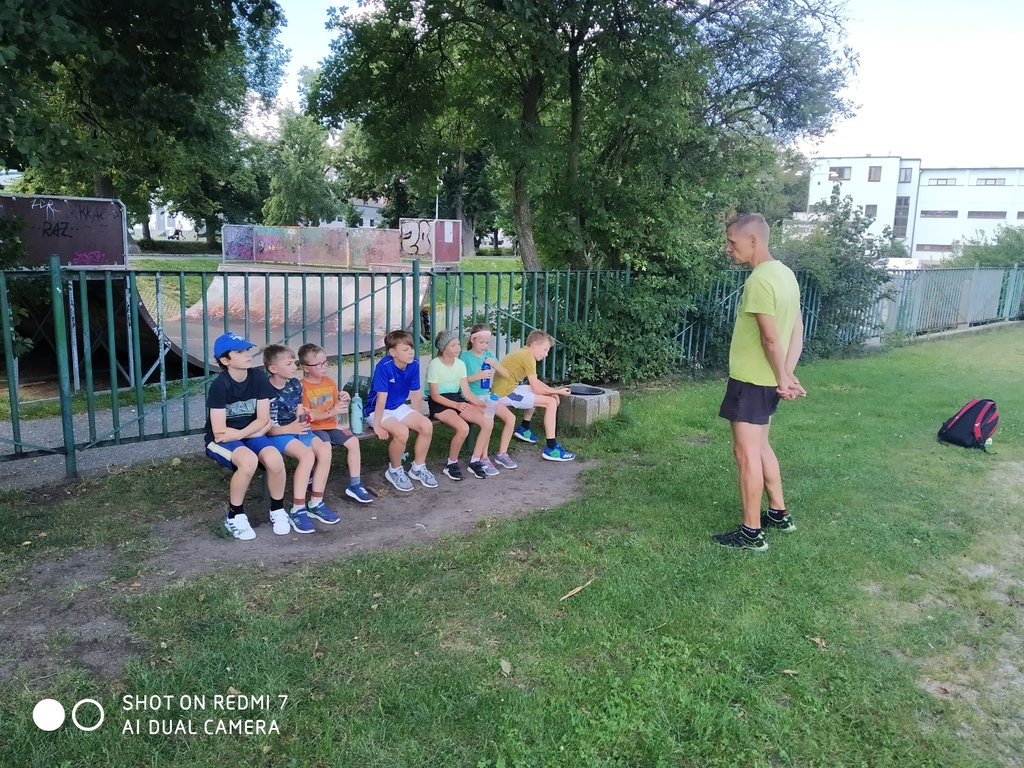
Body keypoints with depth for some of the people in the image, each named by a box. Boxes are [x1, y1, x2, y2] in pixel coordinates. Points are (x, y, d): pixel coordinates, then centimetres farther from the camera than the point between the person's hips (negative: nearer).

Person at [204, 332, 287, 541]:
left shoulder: (259, 378, -7)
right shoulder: (220, 385, -19)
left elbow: (263, 420, -5)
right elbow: (220, 433, -20)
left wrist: (239, 434, -19)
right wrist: (255, 431, -14)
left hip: (250, 435, 4)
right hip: (221, 442, -4)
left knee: (275, 459, -28)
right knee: (249, 460, -36)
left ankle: (277, 510, 0)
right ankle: (234, 516, -11)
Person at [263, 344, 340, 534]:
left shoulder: (295, 384, 6)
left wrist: (302, 419, -11)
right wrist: (290, 428, -28)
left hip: (297, 429, 7)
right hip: (278, 434, -7)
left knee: (324, 450, -19)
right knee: (307, 455, -31)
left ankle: (316, 503, -7)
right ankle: (297, 510, -23)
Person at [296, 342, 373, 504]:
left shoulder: (330, 382, 8)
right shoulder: (302, 386, -11)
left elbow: (337, 409, 11)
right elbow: (308, 416, -15)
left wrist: (344, 402, -11)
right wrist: (330, 413, -25)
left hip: (331, 425, 6)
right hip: (313, 428, -6)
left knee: (353, 441, -15)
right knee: (326, 446, -34)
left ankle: (354, 484, -9)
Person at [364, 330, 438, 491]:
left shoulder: (414, 364, -9)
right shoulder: (384, 367, -26)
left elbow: (416, 393, -1)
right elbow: (382, 398, -26)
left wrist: (416, 418, 4)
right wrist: (377, 425, -23)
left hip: (399, 408, 6)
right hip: (377, 411, -6)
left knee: (427, 426, -13)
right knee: (402, 432, -31)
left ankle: (418, 468, 7)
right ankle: (394, 471, -5)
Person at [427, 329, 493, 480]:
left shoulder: (460, 364, 6)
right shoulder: (434, 365, -12)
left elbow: (466, 391, 3)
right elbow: (434, 395, -14)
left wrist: (483, 404, -12)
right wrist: (456, 405, -26)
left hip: (457, 399, 7)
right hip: (439, 403, -7)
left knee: (488, 421, -15)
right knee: (463, 428, -33)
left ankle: (475, 462, -4)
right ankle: (451, 464, -9)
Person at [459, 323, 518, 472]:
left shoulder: (489, 355, 9)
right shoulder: (465, 356, -6)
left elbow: (507, 374, 7)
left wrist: (495, 364, -10)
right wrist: (478, 376, -22)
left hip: (488, 394, 6)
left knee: (510, 417, -10)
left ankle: (501, 454, 3)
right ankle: (484, 459, -18)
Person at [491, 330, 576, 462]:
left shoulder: (522, 353, 17)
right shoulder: (528, 356, -13)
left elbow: (535, 382, 19)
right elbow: (536, 388, -13)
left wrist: (553, 391, 6)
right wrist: (557, 392, 0)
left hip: (503, 390, 10)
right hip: (506, 393, -10)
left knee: (543, 394, 31)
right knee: (551, 402, -11)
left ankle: (524, 429, 36)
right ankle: (551, 449, -12)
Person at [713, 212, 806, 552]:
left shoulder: (759, 280, -21)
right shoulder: (784, 273, 9)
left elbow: (771, 338, -23)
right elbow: (797, 331, 9)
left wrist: (781, 379, -10)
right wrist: (787, 375, 3)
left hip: (751, 380, -9)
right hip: (766, 380, 10)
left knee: (746, 453, -1)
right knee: (759, 446, 21)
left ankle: (751, 533, 8)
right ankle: (779, 514, 32)